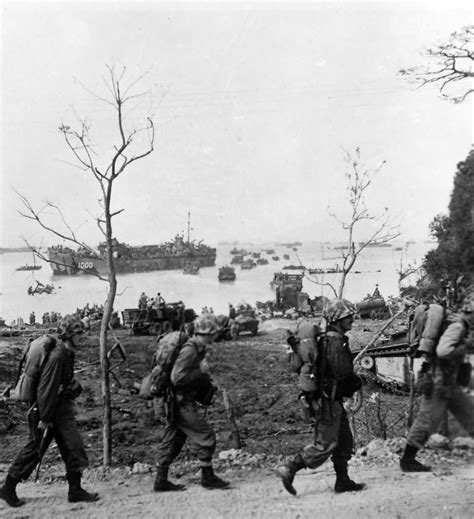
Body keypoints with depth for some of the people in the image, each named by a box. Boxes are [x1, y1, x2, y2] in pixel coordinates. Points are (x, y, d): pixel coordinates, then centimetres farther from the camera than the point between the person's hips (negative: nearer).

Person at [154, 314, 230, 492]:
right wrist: (201, 371, -20)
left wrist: (209, 384, 8)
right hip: (181, 403, -10)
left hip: (179, 403, 10)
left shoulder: (199, 349, 10)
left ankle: (161, 481, 21)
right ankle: (208, 477, 11)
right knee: (206, 436, -2)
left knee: (172, 440, 13)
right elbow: (177, 377, -27)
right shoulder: (189, 350, -21)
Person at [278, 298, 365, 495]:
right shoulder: (336, 344, -19)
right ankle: (289, 470, 0)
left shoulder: (327, 340, 12)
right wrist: (357, 383, -1)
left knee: (345, 441, 15)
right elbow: (344, 375, -23)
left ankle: (343, 481, 22)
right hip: (329, 400, -10)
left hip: (332, 400, 10)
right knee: (325, 444, -5)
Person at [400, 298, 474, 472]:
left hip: (450, 384, 10)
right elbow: (442, 351, -31)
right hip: (439, 382, -10)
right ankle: (407, 461, 7)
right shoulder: (457, 326, -17)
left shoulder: (460, 326, 13)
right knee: (427, 420, -3)